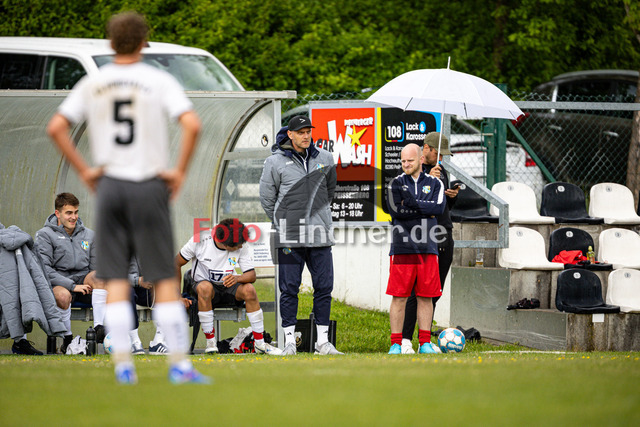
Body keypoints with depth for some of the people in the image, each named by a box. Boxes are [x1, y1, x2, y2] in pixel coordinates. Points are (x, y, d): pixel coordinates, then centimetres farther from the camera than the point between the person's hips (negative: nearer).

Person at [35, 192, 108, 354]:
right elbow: (44, 269, -10)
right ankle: (67, 339, -19)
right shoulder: (45, 235, 2)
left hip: (82, 280, 4)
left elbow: (95, 266, 17)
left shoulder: (88, 234, 17)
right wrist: (72, 286, -19)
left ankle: (99, 327, -40)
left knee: (98, 275, -30)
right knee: (63, 295, -39)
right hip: (57, 284, -4)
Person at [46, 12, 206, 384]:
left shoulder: (93, 84, 5)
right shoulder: (159, 81, -4)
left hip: (109, 186, 3)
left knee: (116, 282, 5)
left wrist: (84, 170, 7)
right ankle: (180, 363, 0)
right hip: (149, 185, -3)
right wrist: (180, 171, -7)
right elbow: (192, 124, -17)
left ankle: (123, 365, 0)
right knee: (165, 279, 2)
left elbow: (56, 127, 3)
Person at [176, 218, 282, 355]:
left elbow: (251, 275, -14)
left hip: (229, 284, 2)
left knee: (249, 290, -28)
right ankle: (210, 342, -28)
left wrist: (237, 278, -38)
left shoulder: (241, 247, -15)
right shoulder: (200, 240, -21)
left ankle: (259, 343, -17)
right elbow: (177, 263, -10)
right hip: (204, 281, -2)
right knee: (205, 288, -38)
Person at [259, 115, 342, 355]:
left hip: (320, 234, 3)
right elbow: (267, 198, 7)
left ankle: (322, 341, 8)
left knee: (324, 287, 2)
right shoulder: (275, 162, -1)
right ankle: (290, 341, 4)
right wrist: (283, 223, 9)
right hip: (290, 236, -3)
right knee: (289, 288, -2)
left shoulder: (324, 159, 10)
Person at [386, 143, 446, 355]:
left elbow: (439, 207, -7)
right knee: (399, 297, -4)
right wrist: (425, 211, -7)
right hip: (402, 248, -2)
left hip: (427, 248, 2)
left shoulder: (434, 183, 11)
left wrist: (414, 204, -12)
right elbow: (395, 211, -8)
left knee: (426, 297, 4)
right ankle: (396, 343, 0)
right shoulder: (397, 184, 7)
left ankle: (425, 343, 9)